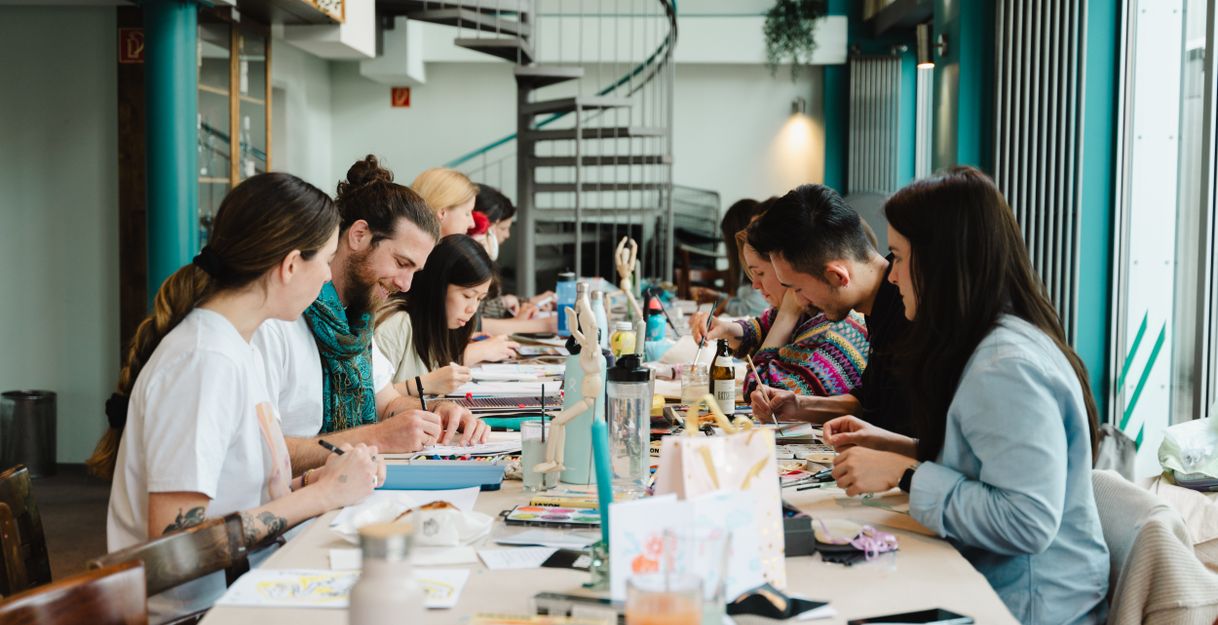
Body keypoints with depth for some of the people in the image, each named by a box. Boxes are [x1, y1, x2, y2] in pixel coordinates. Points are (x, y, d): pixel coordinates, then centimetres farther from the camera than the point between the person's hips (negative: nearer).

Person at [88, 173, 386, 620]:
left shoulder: (239, 349, 10)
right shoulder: (205, 360, -18)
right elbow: (174, 537, -22)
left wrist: (312, 481, -4)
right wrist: (323, 494, -17)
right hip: (194, 610, -8)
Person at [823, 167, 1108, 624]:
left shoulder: (1007, 366, -22)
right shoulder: (991, 345, 10)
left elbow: (1027, 522, -28)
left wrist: (906, 474, -22)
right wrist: (896, 447, 6)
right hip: (987, 583, 9)